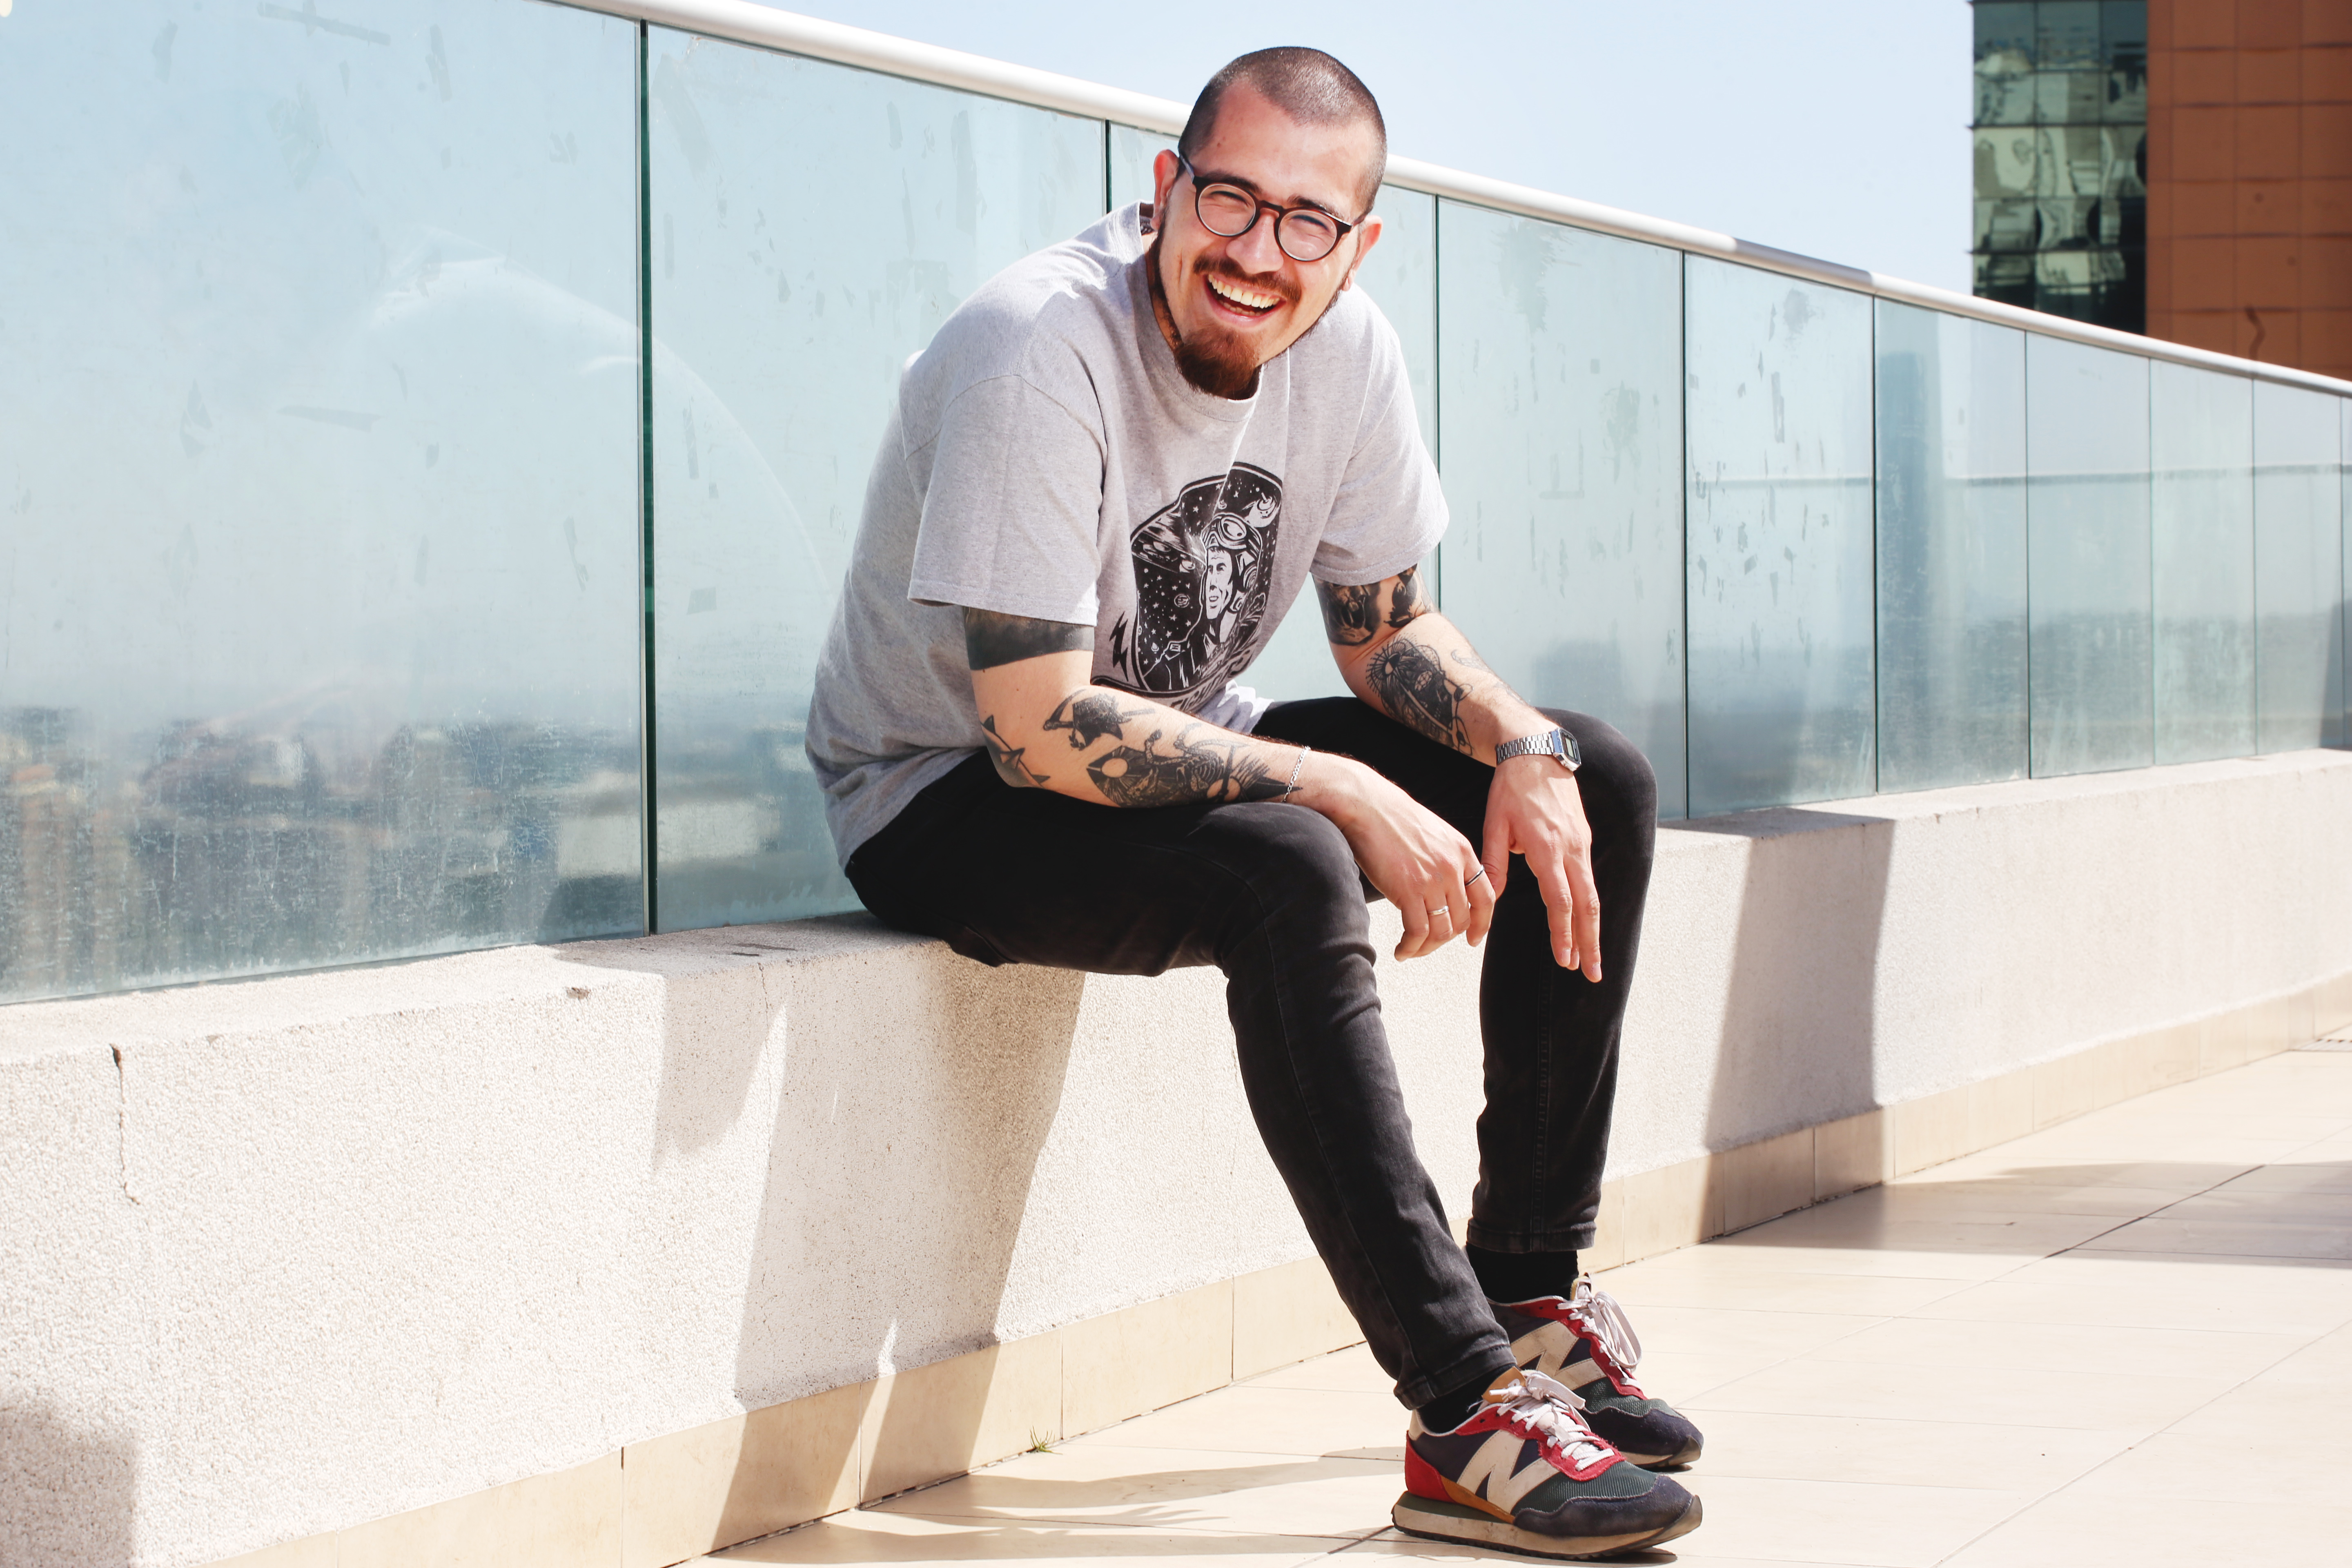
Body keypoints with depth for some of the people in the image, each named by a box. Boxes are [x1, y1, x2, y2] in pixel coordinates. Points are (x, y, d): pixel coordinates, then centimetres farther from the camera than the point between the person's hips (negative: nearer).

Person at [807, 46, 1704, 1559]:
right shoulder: (1039, 347, -28)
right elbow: (1036, 731, -31)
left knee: (1600, 786, -2)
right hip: (950, 797, -8)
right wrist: (1351, 796, -30)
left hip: (1176, 749, 8)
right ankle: (1470, 1425, -34)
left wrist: (1530, 749, -14)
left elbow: (1391, 629, 7)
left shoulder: (1346, 350, -6)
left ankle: (1532, 1299, 0)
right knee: (1291, 873, -36)